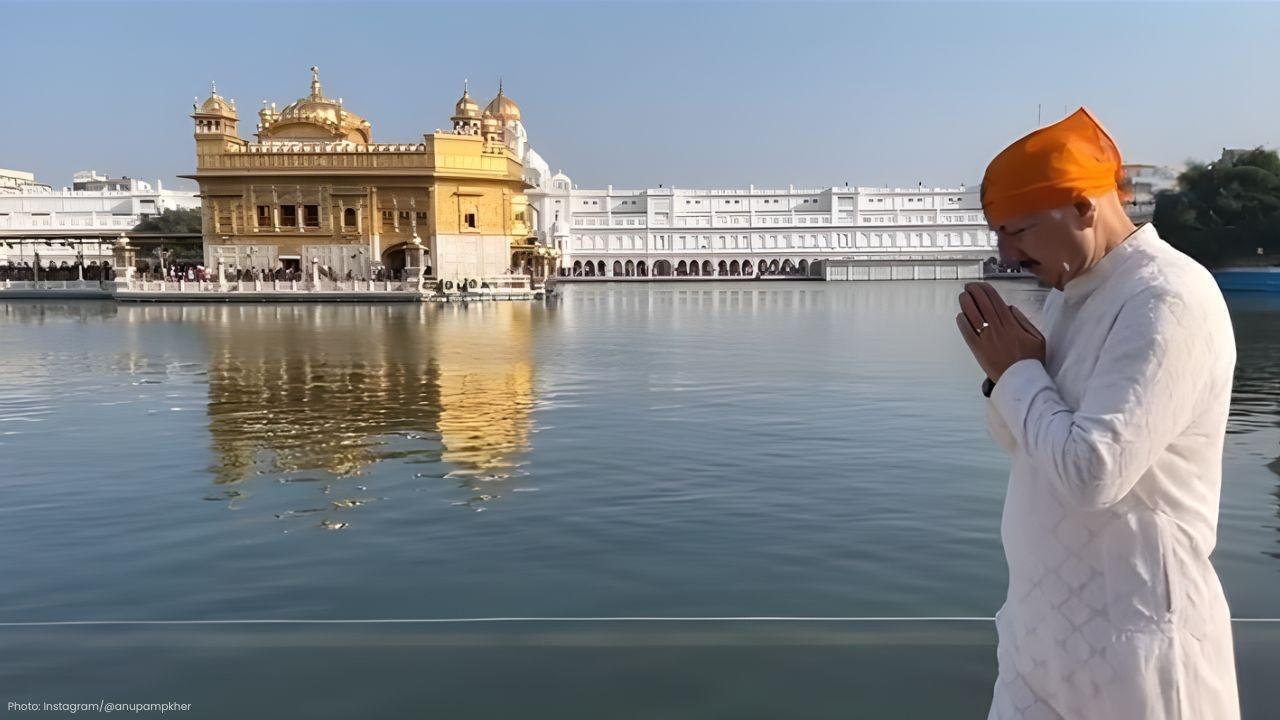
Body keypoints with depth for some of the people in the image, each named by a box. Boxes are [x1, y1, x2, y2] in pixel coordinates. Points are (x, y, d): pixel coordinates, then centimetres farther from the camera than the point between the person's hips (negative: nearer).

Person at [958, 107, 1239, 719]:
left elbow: (1091, 471, -28)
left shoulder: (1168, 302, -20)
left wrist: (1019, 371, -14)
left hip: (1130, 636, -7)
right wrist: (1005, 374, -6)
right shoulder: (1070, 293, 8)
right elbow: (1022, 441, 14)